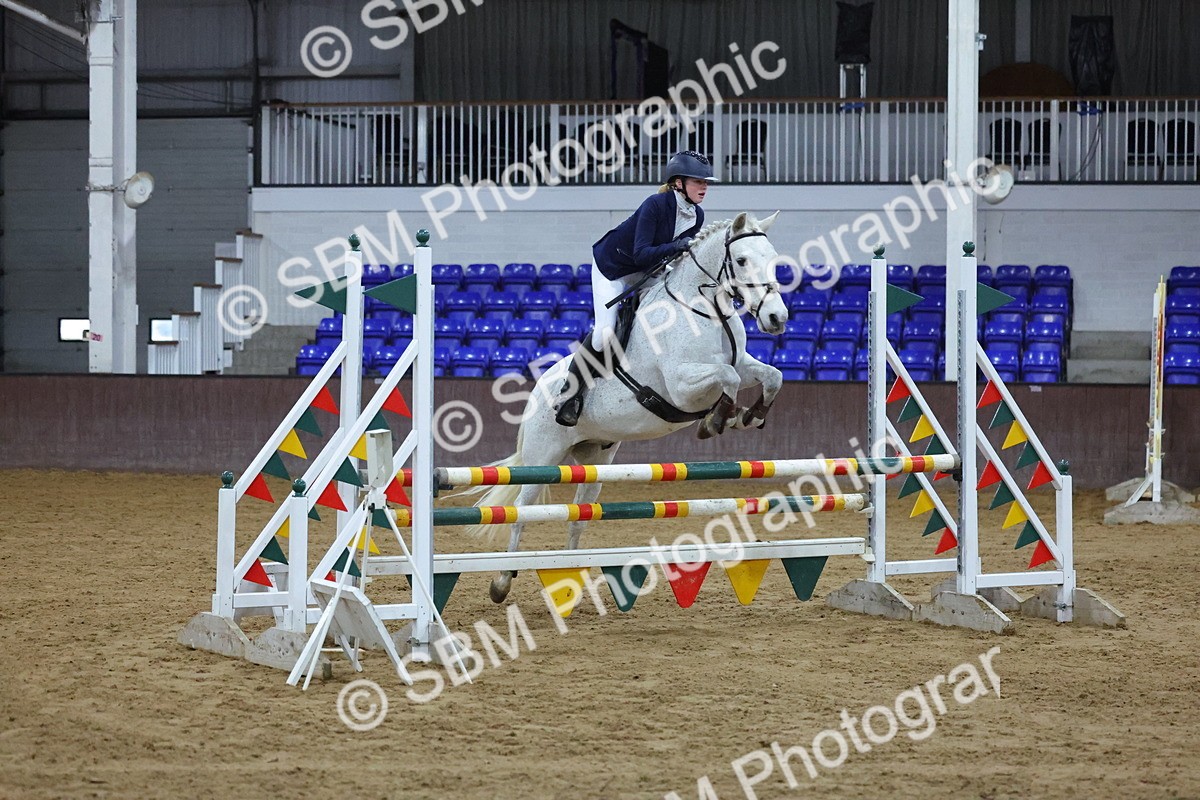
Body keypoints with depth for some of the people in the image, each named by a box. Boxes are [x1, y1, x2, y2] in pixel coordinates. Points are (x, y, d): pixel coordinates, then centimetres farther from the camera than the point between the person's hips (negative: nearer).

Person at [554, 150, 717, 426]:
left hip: (648, 269, 7)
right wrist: (674, 247, -47)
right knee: (605, 332, -19)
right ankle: (572, 389, -1)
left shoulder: (697, 216, -10)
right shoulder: (655, 205, -31)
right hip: (612, 266, -7)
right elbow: (640, 253, -36)